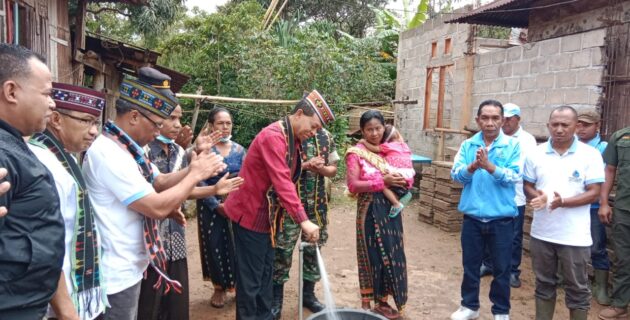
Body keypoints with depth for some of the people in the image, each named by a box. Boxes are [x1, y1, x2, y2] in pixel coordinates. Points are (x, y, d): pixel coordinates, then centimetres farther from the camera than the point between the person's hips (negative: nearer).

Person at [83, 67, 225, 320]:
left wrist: (191, 170, -4)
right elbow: (157, 207, -27)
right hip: (116, 274, -10)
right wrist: (196, 175, -16)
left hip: (129, 267, 10)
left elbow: (158, 182, 12)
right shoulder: (108, 152, -25)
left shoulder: (128, 148, 6)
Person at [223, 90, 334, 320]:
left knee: (265, 274, 17)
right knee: (250, 278, 0)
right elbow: (282, 182, -32)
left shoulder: (292, 139, 10)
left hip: (267, 216, 10)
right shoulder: (273, 136, -23)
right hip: (250, 215, -10)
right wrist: (303, 220, -36)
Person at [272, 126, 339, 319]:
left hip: (318, 203, 5)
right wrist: (304, 165, -22)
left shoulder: (326, 137, 6)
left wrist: (321, 168, -11)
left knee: (314, 248, 12)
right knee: (283, 250, 2)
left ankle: (308, 294, 30)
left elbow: (333, 169, 11)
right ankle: (276, 299, 18)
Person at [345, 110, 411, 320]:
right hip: (370, 211, -5)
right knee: (372, 255, 4)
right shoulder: (356, 153, -8)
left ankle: (383, 301, 26)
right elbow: (353, 185, -16)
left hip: (391, 210, 5)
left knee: (391, 254, 10)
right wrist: (382, 181, -22)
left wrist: (403, 181, -14)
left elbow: (409, 176, 10)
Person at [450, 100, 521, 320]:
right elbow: (456, 174, -8)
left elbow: (514, 177, -15)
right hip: (472, 217, 2)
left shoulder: (513, 145, -4)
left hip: (502, 219, -2)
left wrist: (489, 166, -28)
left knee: (501, 268, 11)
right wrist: (472, 166, -27)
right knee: (470, 265, 15)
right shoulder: (467, 145, 2)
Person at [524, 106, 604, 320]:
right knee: (544, 284, 16)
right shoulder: (536, 154, 3)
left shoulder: (590, 155, -6)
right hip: (541, 232, 3)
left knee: (577, 288, 8)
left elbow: (593, 193, -9)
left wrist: (563, 202, -24)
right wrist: (536, 196, -14)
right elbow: (527, 186, 9)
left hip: (575, 236, -3)